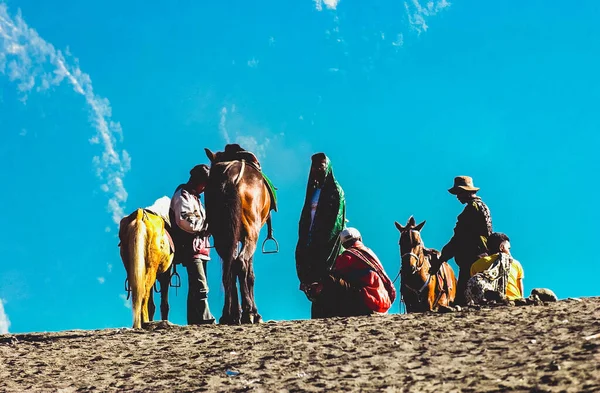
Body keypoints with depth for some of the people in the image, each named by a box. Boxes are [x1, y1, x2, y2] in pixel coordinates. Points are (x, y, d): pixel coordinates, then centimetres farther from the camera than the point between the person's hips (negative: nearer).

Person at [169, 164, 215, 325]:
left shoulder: (194, 197, 23)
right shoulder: (182, 196, -8)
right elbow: (185, 222, -21)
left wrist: (206, 226, 10)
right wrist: (206, 225, -14)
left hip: (199, 248, 11)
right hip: (191, 249, -11)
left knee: (196, 287, 10)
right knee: (201, 287, -16)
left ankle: (194, 321, 13)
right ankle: (207, 320, -21)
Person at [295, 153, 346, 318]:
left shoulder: (334, 191, -2)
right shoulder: (313, 191, 19)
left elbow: (336, 221, -9)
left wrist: (325, 240, -17)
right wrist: (304, 240, 8)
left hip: (327, 242, -7)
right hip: (311, 242, 7)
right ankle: (317, 316, 5)